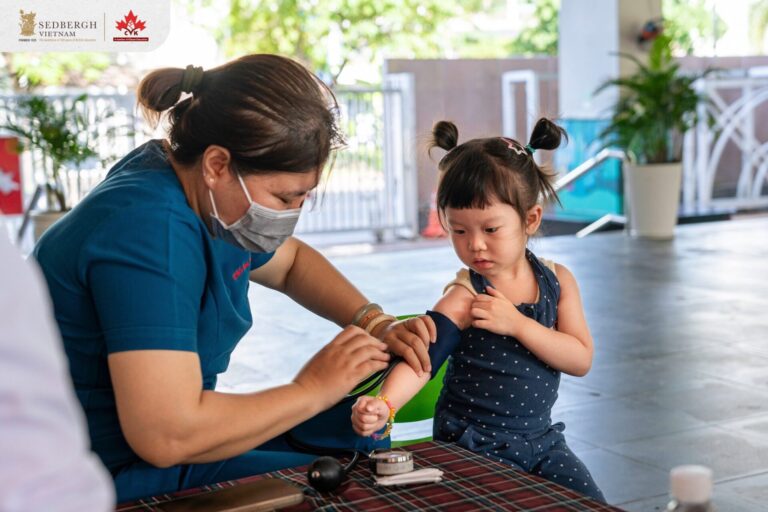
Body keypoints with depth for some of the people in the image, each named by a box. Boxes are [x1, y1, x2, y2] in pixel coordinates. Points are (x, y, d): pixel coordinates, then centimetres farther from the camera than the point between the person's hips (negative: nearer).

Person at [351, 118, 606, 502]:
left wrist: (517, 324, -22)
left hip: (540, 438, 5)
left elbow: (581, 359, -8)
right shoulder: (464, 297, -15)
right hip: (474, 446, -4)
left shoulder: (558, 281, -2)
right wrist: (384, 404, -46)